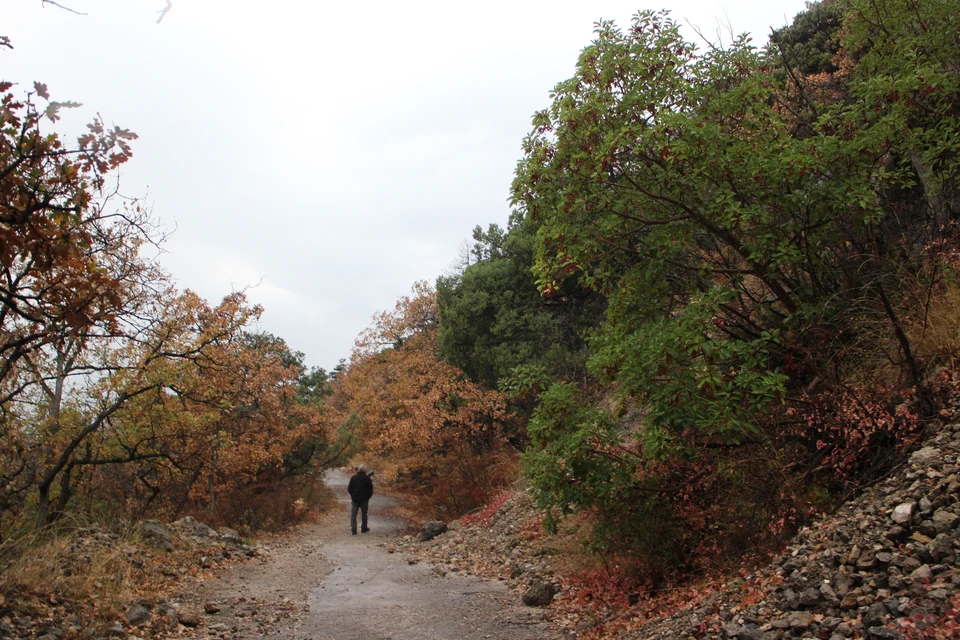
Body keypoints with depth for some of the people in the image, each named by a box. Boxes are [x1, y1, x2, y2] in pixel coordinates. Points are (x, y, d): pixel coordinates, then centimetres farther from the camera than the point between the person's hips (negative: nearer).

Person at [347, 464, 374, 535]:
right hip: (364, 499, 0)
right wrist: (368, 497, 11)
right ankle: (364, 528, 22)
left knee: (353, 514, 3)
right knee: (364, 514, 14)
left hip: (354, 499, 0)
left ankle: (353, 529, -4)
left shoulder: (353, 478, -4)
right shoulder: (367, 479, -8)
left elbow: (349, 489, 0)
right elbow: (370, 490, -5)